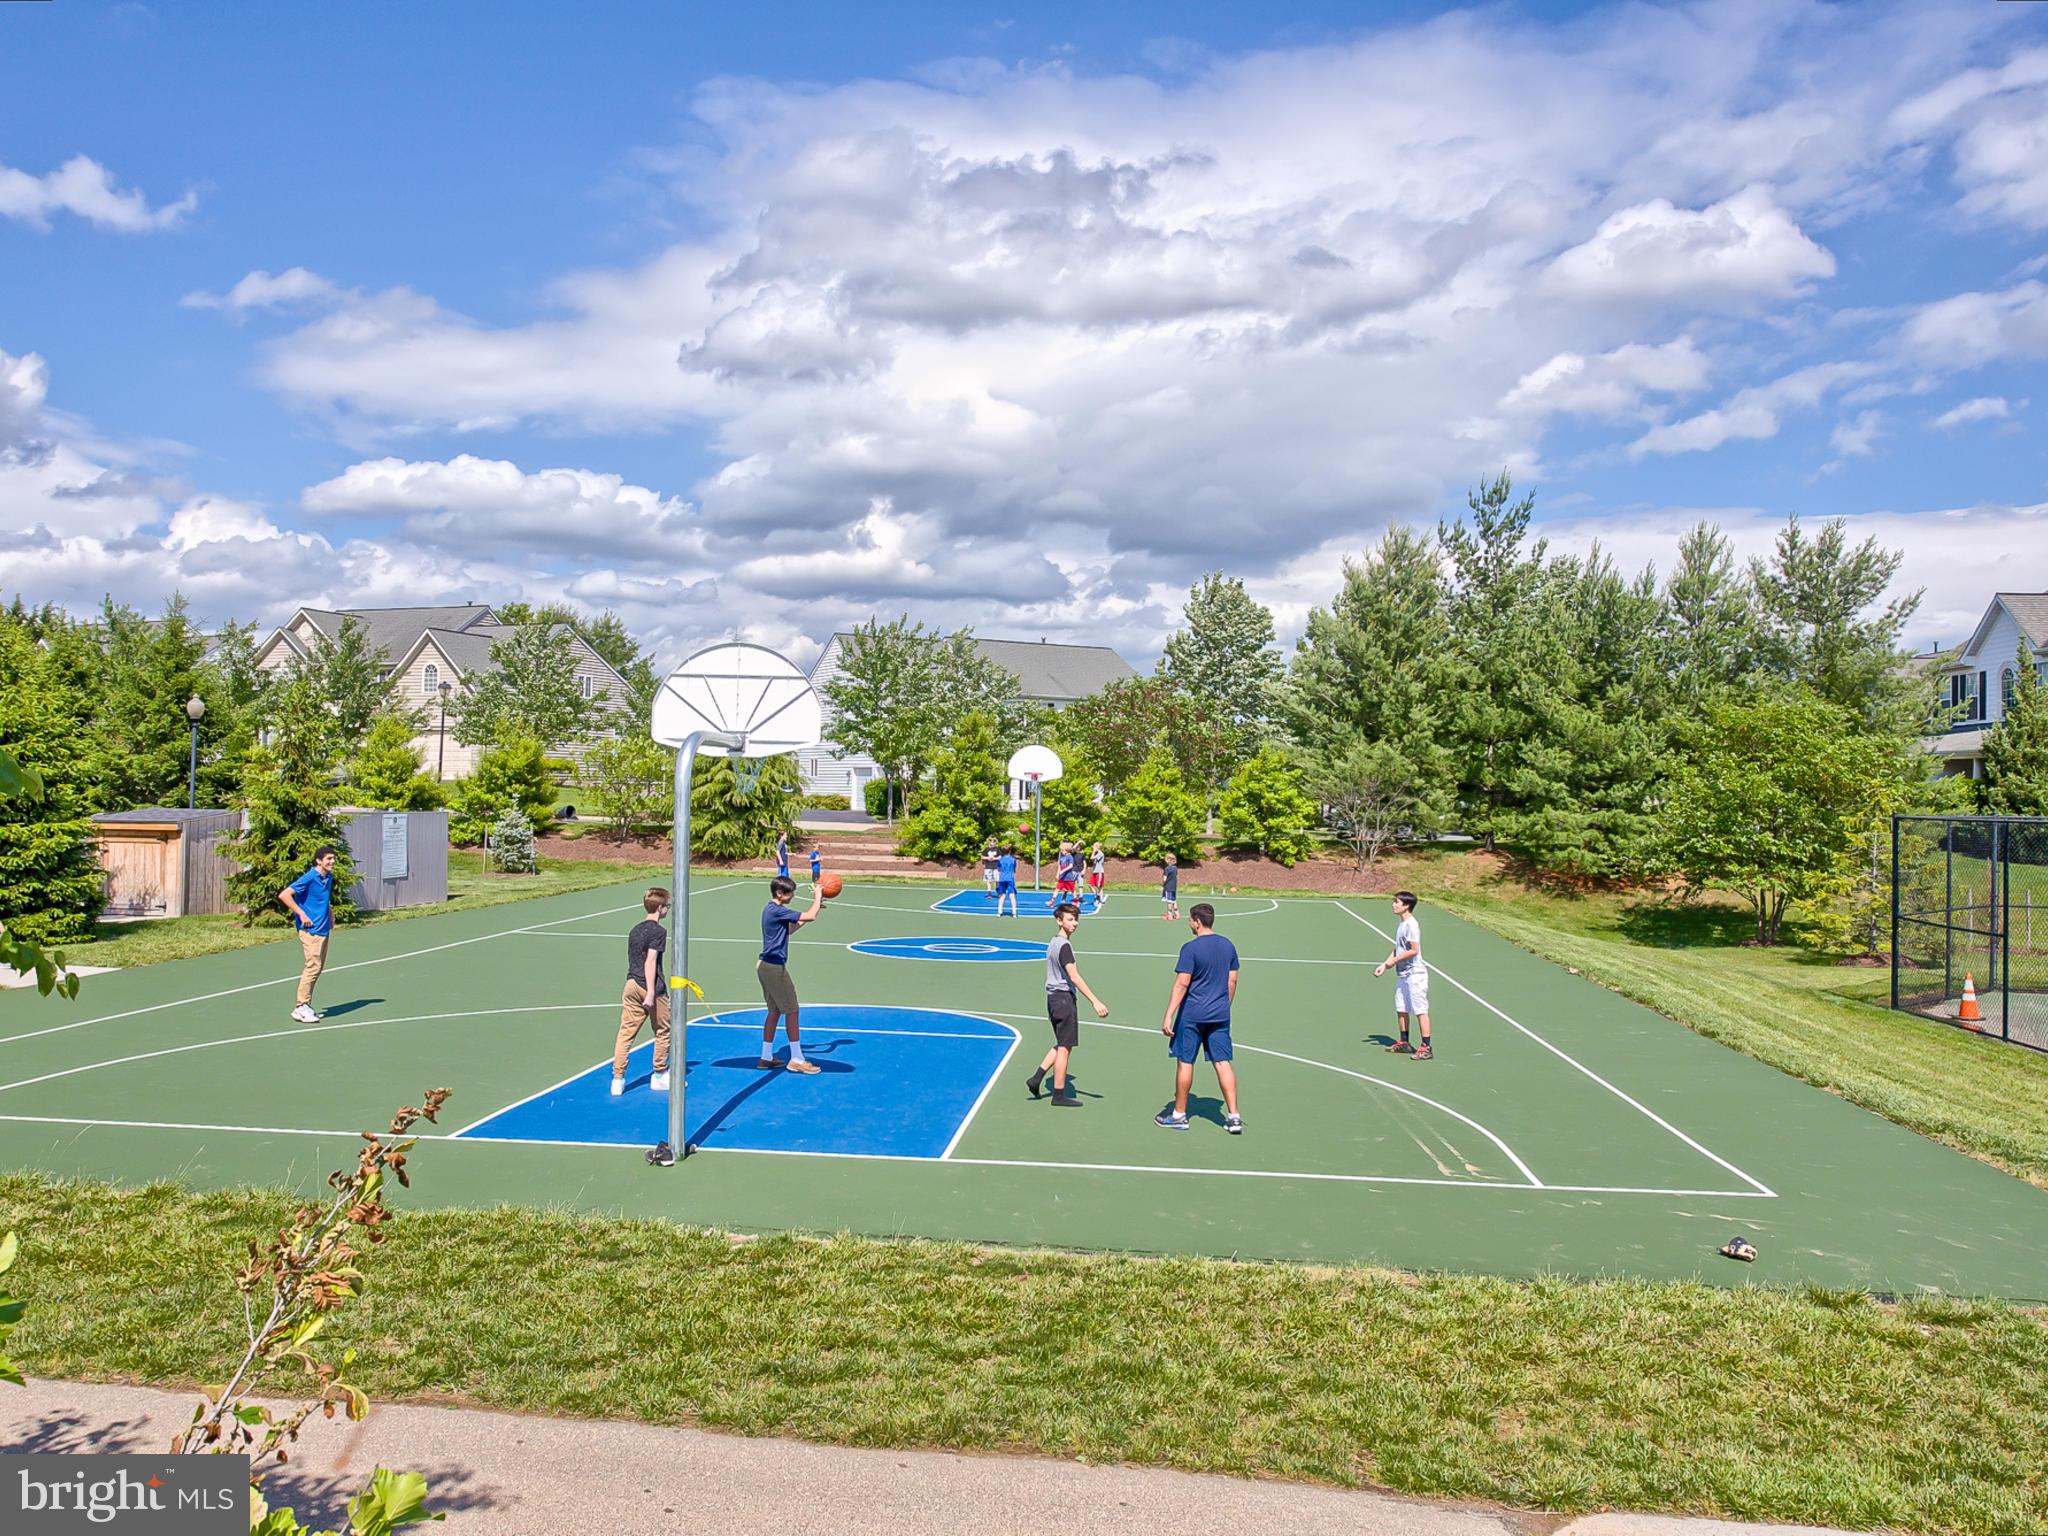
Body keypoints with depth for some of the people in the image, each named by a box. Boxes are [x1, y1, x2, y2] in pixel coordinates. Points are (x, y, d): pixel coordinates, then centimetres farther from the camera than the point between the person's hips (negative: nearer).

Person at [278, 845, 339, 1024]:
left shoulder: (329, 877, 11)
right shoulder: (309, 878, -14)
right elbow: (284, 895, -19)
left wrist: (331, 915, 19)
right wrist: (301, 914, -18)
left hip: (323, 929, 9)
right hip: (309, 929, -9)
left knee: (318, 967, 10)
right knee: (313, 966, -12)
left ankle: (305, 1006, 18)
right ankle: (301, 1007, -6)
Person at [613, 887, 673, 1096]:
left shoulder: (635, 929, 15)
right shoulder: (658, 931, -10)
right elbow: (650, 962, -19)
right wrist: (651, 992, -22)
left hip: (631, 986, 7)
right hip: (651, 987, -7)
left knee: (626, 1032, 4)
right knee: (663, 1032, 11)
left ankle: (617, 1080, 0)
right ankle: (659, 1077, 20)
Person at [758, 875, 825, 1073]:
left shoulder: (771, 910, 12)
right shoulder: (777, 911, -19)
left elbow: (788, 929, 24)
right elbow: (810, 916, -23)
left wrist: (806, 919, 14)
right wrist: (817, 897, -8)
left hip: (767, 966, 10)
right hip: (774, 967, -10)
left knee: (775, 1011, 15)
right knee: (792, 1011, -4)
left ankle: (766, 1057, 20)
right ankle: (796, 1060, 0)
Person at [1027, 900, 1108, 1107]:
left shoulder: (1053, 943, 13)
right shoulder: (1064, 945, -16)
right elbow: (1074, 977, -24)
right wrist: (1095, 1001, -28)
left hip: (1053, 997, 9)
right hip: (1064, 998, -9)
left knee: (1062, 1045, 19)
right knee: (1065, 1047, -1)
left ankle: (1036, 1079, 15)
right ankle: (1059, 1095, 6)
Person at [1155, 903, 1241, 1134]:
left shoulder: (1191, 948, -13)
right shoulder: (1228, 945, 6)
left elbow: (1182, 984, -16)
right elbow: (1232, 980, 11)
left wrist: (1168, 1017, -15)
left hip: (1192, 1015, -5)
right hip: (1220, 1015, 5)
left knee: (1185, 1062, 6)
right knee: (1223, 1063, 6)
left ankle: (1179, 1114, 16)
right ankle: (1233, 1117, 1)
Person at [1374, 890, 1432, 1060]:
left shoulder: (1412, 925, -17)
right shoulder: (1401, 923, 12)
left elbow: (1414, 950, -21)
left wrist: (1394, 960, -13)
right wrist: (1384, 965, 11)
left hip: (1415, 974, -10)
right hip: (1402, 974, 10)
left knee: (1420, 1010, -5)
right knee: (1401, 1009, 15)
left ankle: (1426, 1047, -1)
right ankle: (1404, 1043, 26)